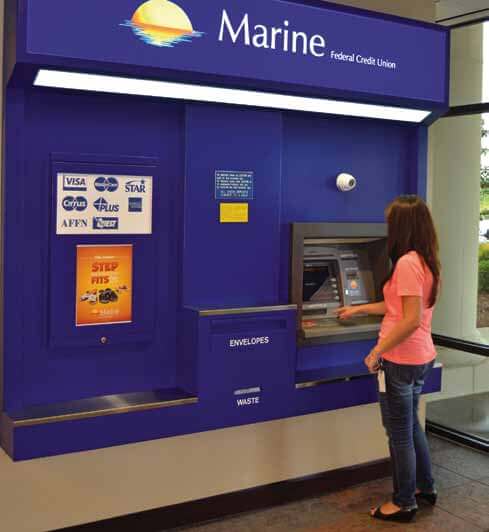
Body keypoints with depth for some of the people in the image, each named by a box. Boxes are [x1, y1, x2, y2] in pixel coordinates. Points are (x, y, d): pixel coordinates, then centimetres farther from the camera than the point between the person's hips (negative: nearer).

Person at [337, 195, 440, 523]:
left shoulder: (407, 263, -22)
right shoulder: (427, 262, 7)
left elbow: (411, 320, -26)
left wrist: (377, 352, -18)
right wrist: (358, 310, 27)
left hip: (400, 359, -9)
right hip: (421, 357, 9)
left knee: (399, 433, 6)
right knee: (410, 425, 24)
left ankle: (404, 503, 20)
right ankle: (425, 488, 37)